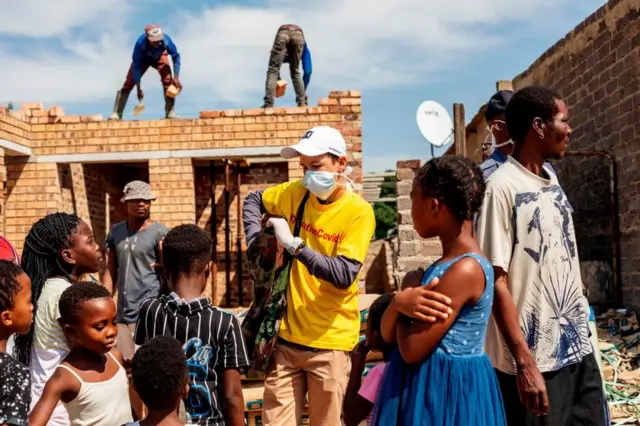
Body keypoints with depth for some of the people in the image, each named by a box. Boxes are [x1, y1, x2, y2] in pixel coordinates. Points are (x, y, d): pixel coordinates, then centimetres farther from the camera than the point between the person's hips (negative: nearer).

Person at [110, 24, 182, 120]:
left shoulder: (166, 40, -40)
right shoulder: (140, 43, -42)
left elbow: (175, 56, -22)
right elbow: (136, 66, -33)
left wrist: (176, 77, -30)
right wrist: (139, 89, -34)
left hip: (160, 57, 1)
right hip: (143, 59, -1)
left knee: (168, 80, -21)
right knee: (129, 83, -10)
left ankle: (170, 112, -15)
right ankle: (117, 113, -7)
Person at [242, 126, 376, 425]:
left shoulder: (359, 212, -12)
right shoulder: (296, 193, 2)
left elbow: (344, 275, -20)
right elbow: (253, 201, 21)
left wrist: (295, 246, -22)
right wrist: (257, 241, 6)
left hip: (328, 340, -4)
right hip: (287, 334, 4)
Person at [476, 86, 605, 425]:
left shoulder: (551, 180, 9)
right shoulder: (503, 187, -14)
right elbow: (497, 281, -17)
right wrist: (524, 363, -19)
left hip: (578, 348, 7)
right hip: (536, 360, -7)